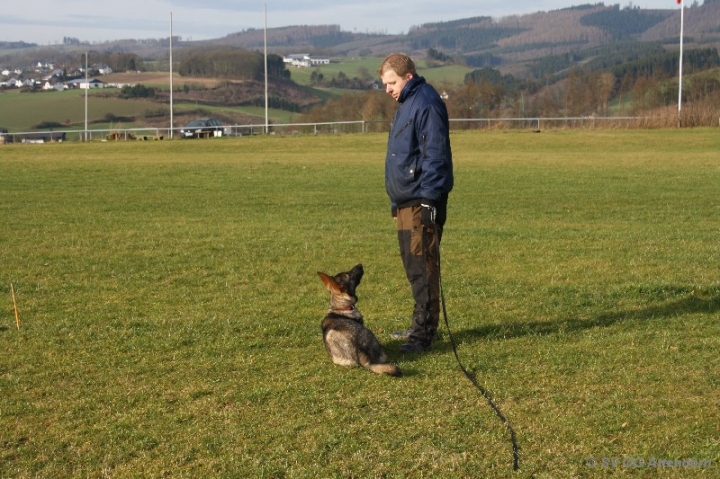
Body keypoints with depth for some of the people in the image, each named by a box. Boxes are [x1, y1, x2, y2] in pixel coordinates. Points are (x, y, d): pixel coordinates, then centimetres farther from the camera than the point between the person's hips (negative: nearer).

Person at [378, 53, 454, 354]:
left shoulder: (426, 104, -14)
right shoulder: (406, 104, 18)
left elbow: (436, 154, -19)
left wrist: (428, 198, -22)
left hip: (421, 202, -10)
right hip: (405, 201, 10)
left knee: (422, 266, -7)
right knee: (413, 265, 16)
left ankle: (424, 332, -2)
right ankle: (421, 326, 25)